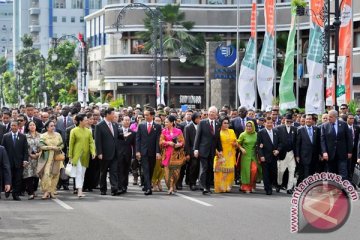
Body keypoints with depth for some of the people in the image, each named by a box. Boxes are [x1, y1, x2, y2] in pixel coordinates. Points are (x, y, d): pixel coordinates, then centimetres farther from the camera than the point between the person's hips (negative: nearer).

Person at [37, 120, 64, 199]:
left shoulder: (58, 135, 10)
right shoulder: (43, 136, 1)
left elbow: (62, 144, 11)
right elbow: (41, 146, -9)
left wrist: (59, 148, -10)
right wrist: (51, 147, -17)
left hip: (56, 157, 3)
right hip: (47, 157, -3)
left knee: (55, 174, 2)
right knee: (46, 174, -13)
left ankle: (51, 191, 8)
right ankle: (46, 192, -11)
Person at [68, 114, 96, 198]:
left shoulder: (88, 131, 8)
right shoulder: (74, 131, -3)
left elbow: (91, 142, 5)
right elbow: (71, 144, 0)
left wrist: (93, 152, -11)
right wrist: (70, 156, -1)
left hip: (85, 155, 4)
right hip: (77, 155, -4)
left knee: (83, 173, 10)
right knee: (79, 172, -13)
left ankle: (80, 189, 18)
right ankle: (79, 191, -19)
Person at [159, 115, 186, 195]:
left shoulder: (178, 131, 6)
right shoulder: (164, 131, 9)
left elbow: (182, 142, 5)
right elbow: (161, 142, 3)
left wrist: (179, 144, -16)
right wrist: (168, 143, -14)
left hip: (176, 154, -1)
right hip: (167, 154, 1)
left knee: (175, 170, -5)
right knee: (168, 170, -6)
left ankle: (172, 187, 16)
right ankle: (171, 186, 2)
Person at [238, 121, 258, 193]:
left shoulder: (256, 134, 3)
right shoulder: (243, 135, -4)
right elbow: (238, 143, 4)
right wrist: (241, 149, -12)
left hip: (253, 155, 2)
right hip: (245, 155, -2)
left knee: (254, 170, -11)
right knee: (246, 170, -1)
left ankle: (252, 185, 8)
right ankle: (246, 187, 9)